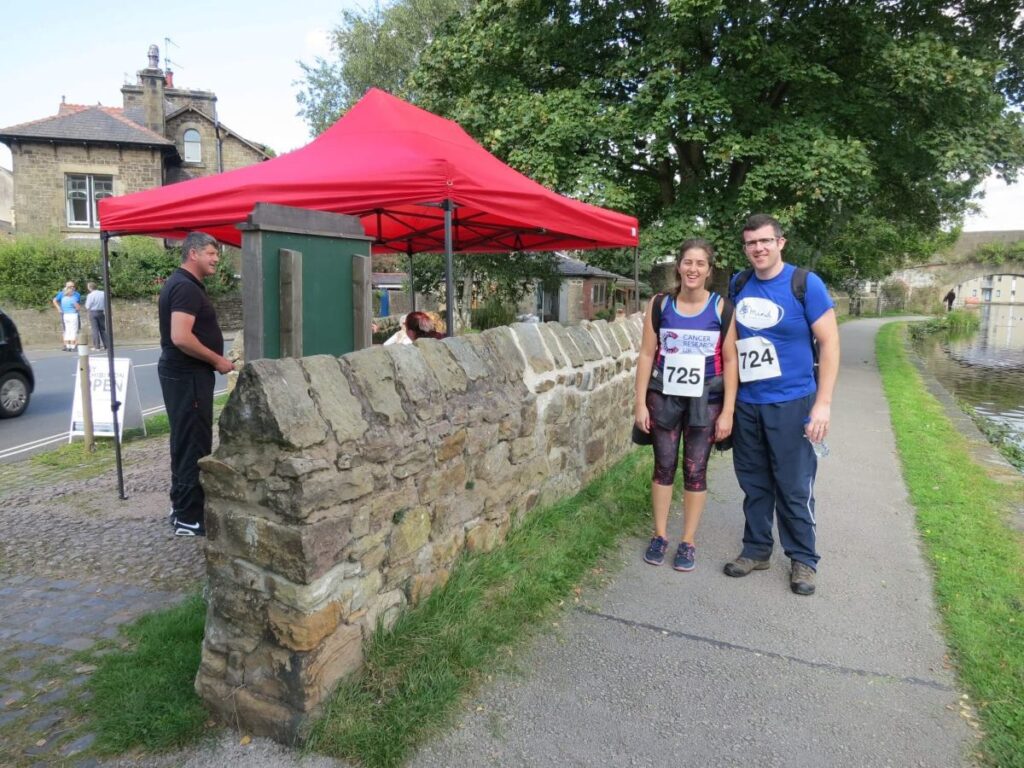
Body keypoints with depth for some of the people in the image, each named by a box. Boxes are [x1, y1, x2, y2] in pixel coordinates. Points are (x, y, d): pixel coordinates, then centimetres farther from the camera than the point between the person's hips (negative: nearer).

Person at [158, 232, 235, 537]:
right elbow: (180, 337, -27)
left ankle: (181, 506, 26)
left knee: (186, 441, 16)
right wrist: (218, 360, -17)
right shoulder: (186, 287, -17)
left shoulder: (181, 283, 16)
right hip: (188, 376, -11)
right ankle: (190, 518, 1)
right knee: (194, 444, -6)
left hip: (183, 373, 11)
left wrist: (214, 360, 16)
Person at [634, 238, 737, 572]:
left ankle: (688, 542, 21)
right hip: (663, 396, 1)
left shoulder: (721, 307, -5)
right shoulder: (659, 304, -2)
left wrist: (727, 411, -7)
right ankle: (660, 535, 25)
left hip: (705, 400, -1)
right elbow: (647, 354, 0)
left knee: (695, 470, 6)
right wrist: (640, 403, -3)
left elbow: (730, 360, -4)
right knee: (664, 466, 9)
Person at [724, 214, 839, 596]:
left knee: (794, 487, 4)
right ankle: (756, 549, 28)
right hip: (745, 403, 4)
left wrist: (823, 403, -15)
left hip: (791, 403, -4)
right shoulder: (738, 286, 5)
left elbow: (829, 343, -9)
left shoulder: (805, 283, -8)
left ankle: (803, 559, 21)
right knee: (754, 483, 13)